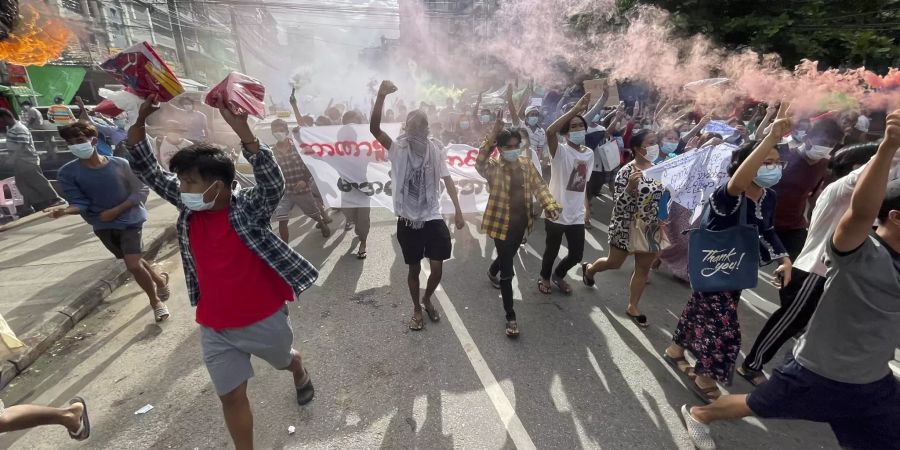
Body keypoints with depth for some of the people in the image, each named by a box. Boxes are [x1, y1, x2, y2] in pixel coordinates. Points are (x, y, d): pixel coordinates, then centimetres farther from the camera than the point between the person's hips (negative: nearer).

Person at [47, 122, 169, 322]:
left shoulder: (120, 164, -11)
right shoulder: (67, 172, -7)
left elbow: (141, 191, -7)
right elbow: (80, 203, -7)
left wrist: (116, 210, -14)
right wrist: (65, 210, -29)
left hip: (129, 220, -3)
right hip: (102, 226, 4)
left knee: (133, 265, -12)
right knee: (134, 261, 15)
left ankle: (155, 301, 11)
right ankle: (160, 279, 44)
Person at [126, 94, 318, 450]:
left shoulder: (249, 208, -19)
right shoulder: (188, 207, -4)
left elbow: (273, 183, -38)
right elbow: (147, 170, 1)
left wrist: (241, 129, -45)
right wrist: (140, 120, -12)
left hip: (264, 317, -3)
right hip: (215, 327, 4)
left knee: (285, 359, 27)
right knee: (231, 396, 14)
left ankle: (300, 374, 63)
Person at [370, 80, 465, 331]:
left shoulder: (436, 150, 0)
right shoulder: (398, 150, -6)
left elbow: (448, 181, -3)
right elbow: (374, 129, -19)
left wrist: (458, 211, -10)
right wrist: (381, 95, -32)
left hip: (433, 219, 1)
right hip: (408, 221, -1)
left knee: (437, 268, 3)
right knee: (414, 269, 12)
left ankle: (427, 300, 35)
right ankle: (417, 309, 36)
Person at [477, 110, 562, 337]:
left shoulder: (526, 163, 1)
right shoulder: (494, 167, -15)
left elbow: (539, 186, -2)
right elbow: (479, 163, -37)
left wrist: (550, 205, -20)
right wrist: (493, 134, -47)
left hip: (521, 222, 6)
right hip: (502, 223, -6)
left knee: (508, 255, 29)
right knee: (508, 270, -2)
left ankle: (492, 273, 64)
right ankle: (510, 316, 12)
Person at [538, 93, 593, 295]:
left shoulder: (589, 154, 6)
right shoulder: (560, 152, -14)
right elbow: (550, 132, -36)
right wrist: (575, 109, -33)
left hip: (576, 215, 6)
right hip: (556, 212, -5)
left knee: (576, 254, 14)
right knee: (551, 251, 13)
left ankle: (558, 275, 43)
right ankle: (545, 277, 41)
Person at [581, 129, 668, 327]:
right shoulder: (626, 172, -17)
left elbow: (663, 197, 16)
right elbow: (619, 206, -22)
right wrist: (630, 187, -37)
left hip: (651, 229, 6)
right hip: (626, 228, -6)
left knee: (643, 269, 12)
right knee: (614, 263, 11)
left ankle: (632, 307, 28)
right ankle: (589, 268, 42)